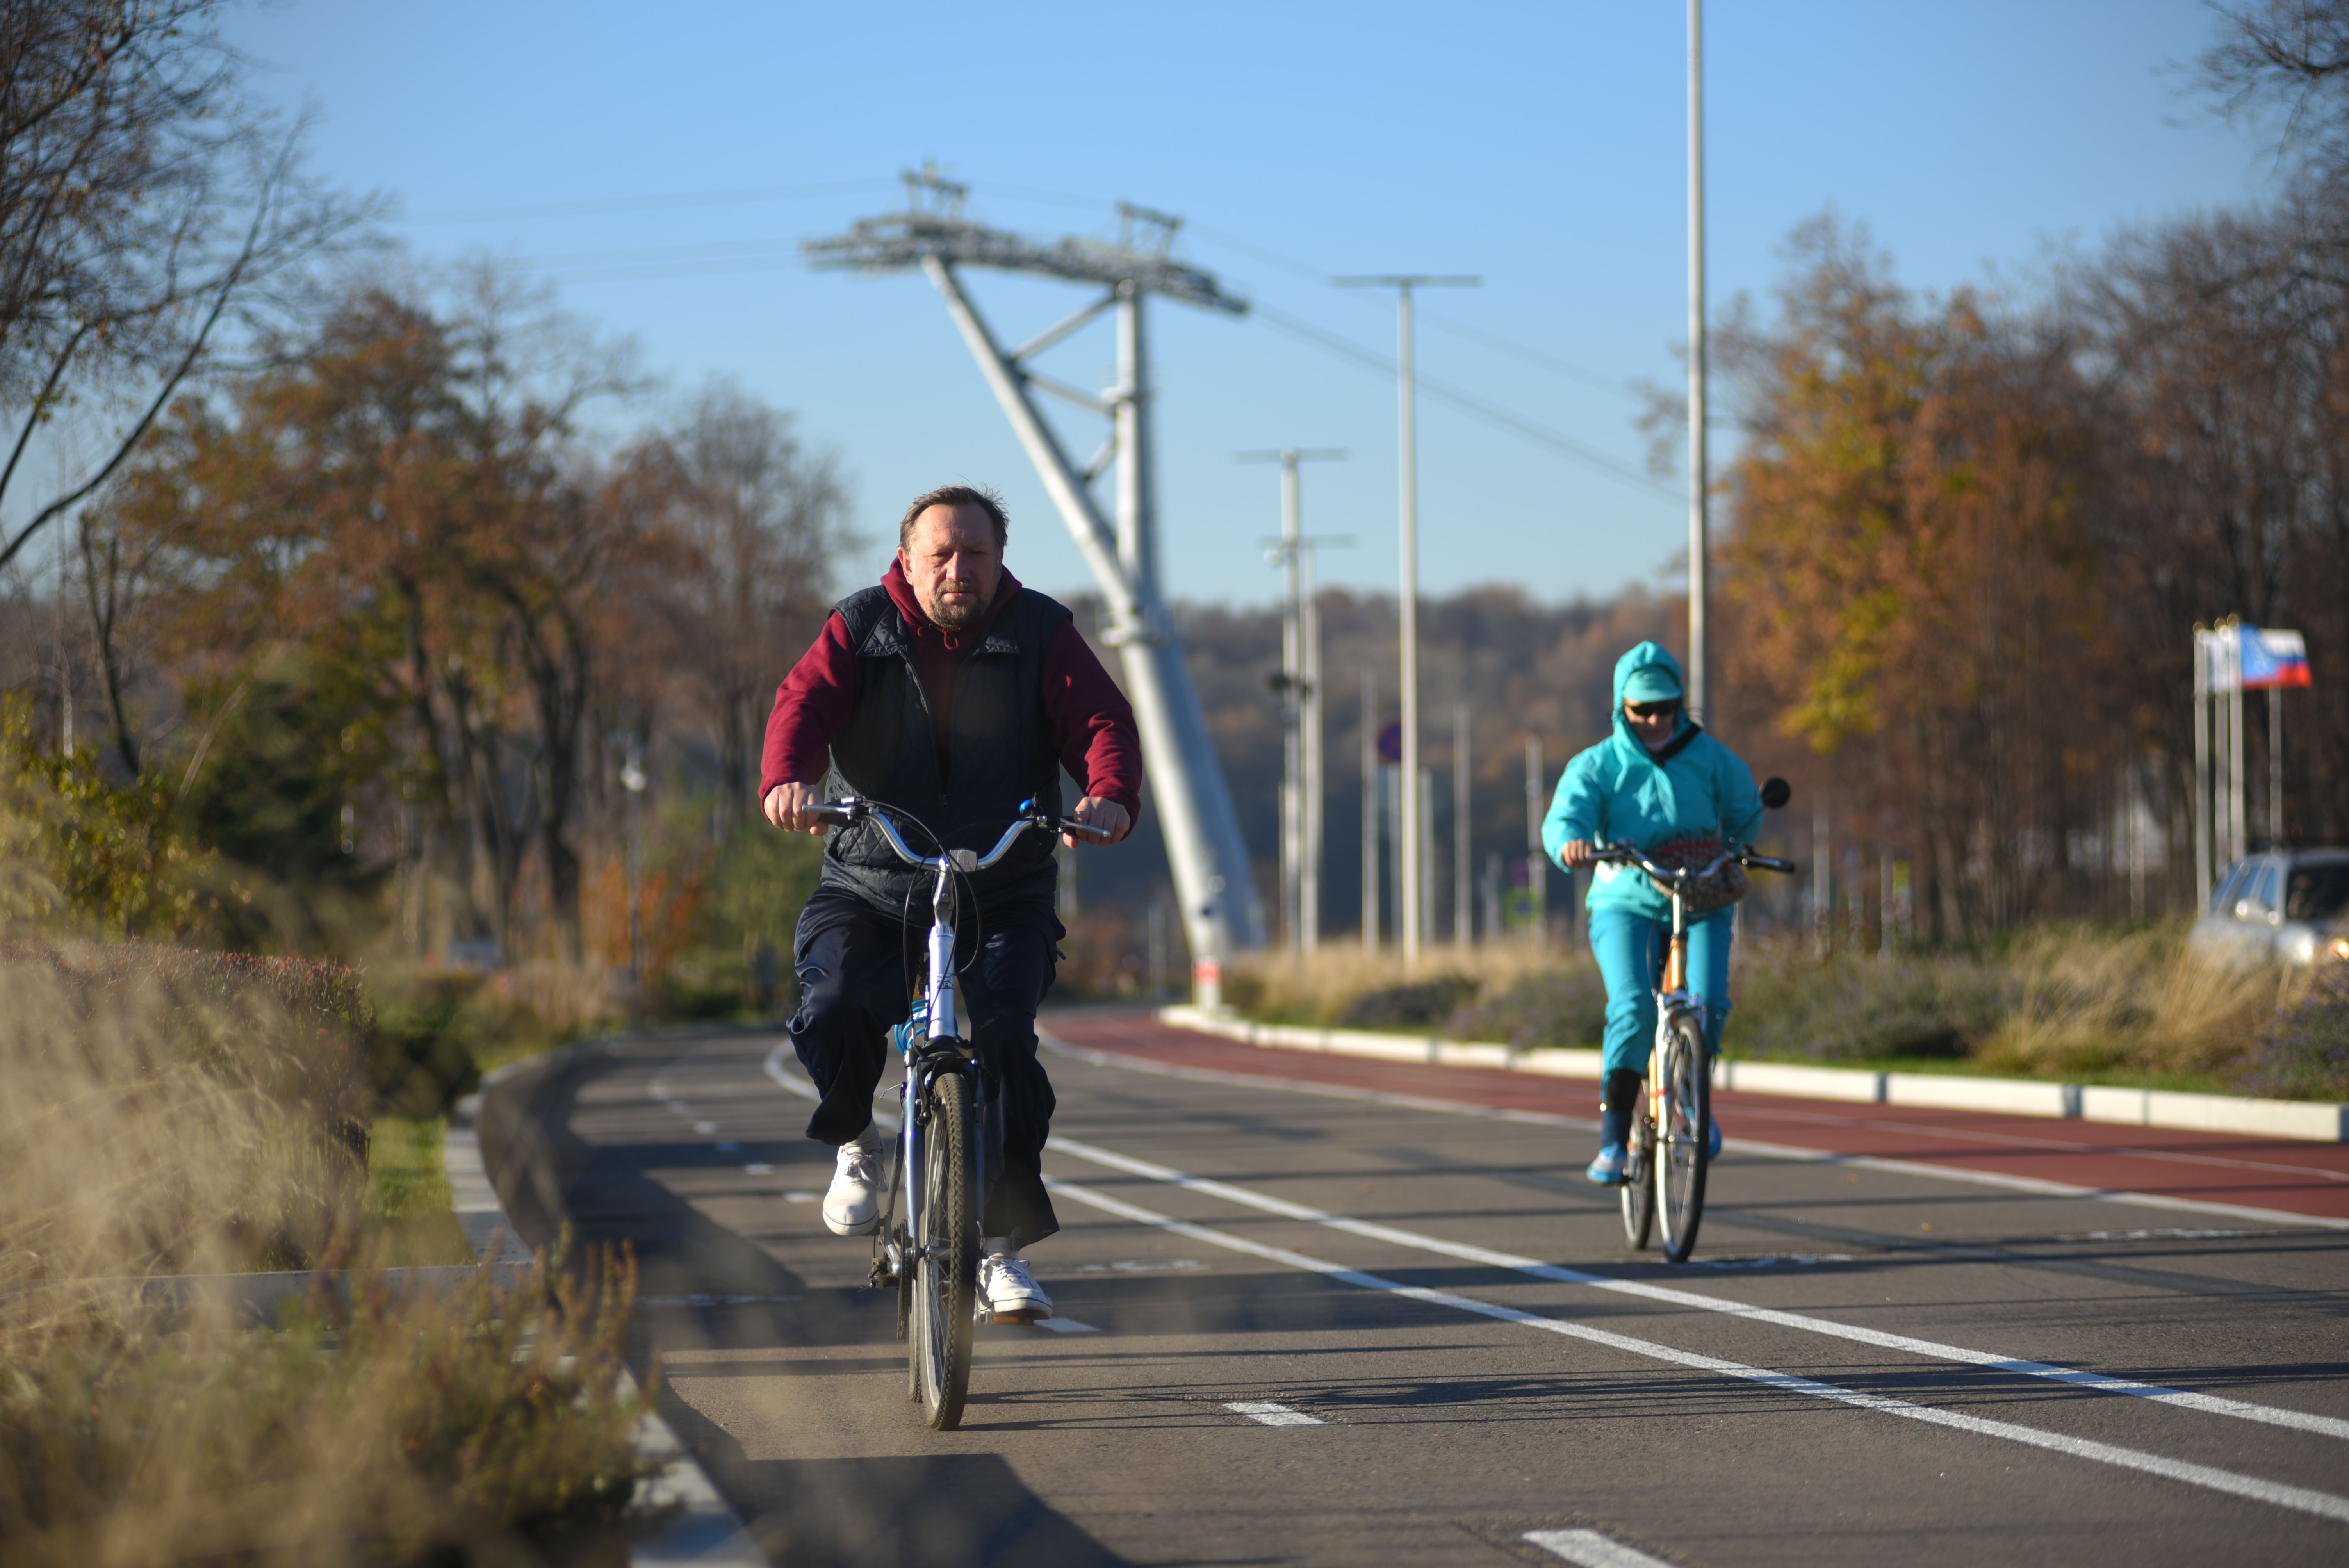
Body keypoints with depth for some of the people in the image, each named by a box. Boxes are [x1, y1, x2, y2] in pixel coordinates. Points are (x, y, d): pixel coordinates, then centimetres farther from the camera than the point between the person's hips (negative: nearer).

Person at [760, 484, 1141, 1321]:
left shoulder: (1041, 633, 3)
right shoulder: (860, 631, 4)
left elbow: (1102, 720, -8)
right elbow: (804, 704, -10)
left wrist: (1111, 796, -31)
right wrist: (787, 780, -33)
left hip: (1006, 896, 0)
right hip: (869, 887, 0)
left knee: (1007, 1039, -22)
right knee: (831, 1011, -27)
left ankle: (1004, 1246, -9)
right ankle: (856, 1146, 6)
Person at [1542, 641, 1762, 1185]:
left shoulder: (1711, 758, 7)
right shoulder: (1597, 766, 2)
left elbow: (1745, 815, 18)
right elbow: (1565, 816, -15)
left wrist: (1734, 855, 0)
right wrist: (1571, 843, -36)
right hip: (1626, 906, -1)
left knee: (1708, 1003, -21)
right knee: (1633, 1009, -25)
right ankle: (1613, 1139, -19)